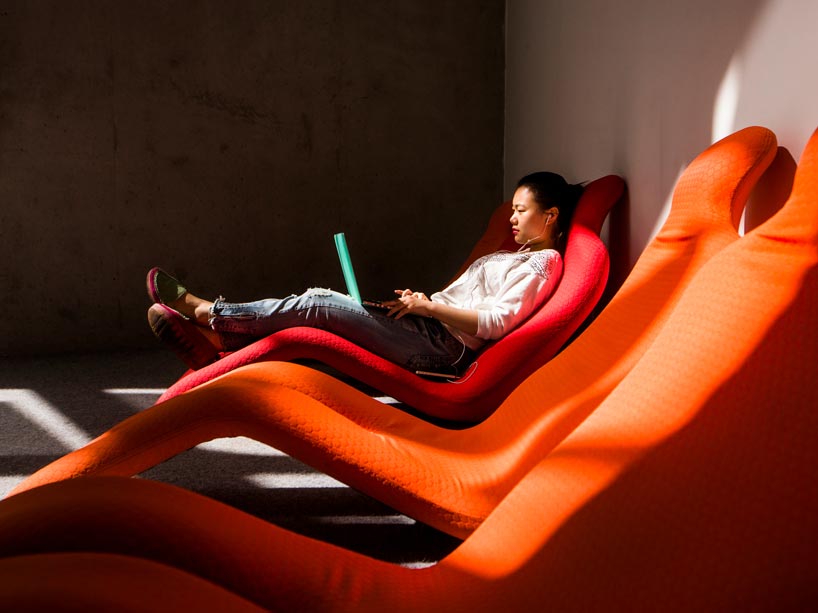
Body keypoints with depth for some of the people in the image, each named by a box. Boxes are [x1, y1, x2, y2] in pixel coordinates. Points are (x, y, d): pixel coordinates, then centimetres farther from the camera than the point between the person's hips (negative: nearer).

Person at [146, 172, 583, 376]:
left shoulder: (542, 263, -2)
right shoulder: (506, 258, 28)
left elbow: (496, 322, -15)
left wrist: (430, 306, -14)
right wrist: (418, 301, 6)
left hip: (441, 347, -9)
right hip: (429, 331, 9)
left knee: (318, 306, -17)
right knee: (322, 301, -6)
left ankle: (203, 312, -8)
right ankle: (215, 348, -12)